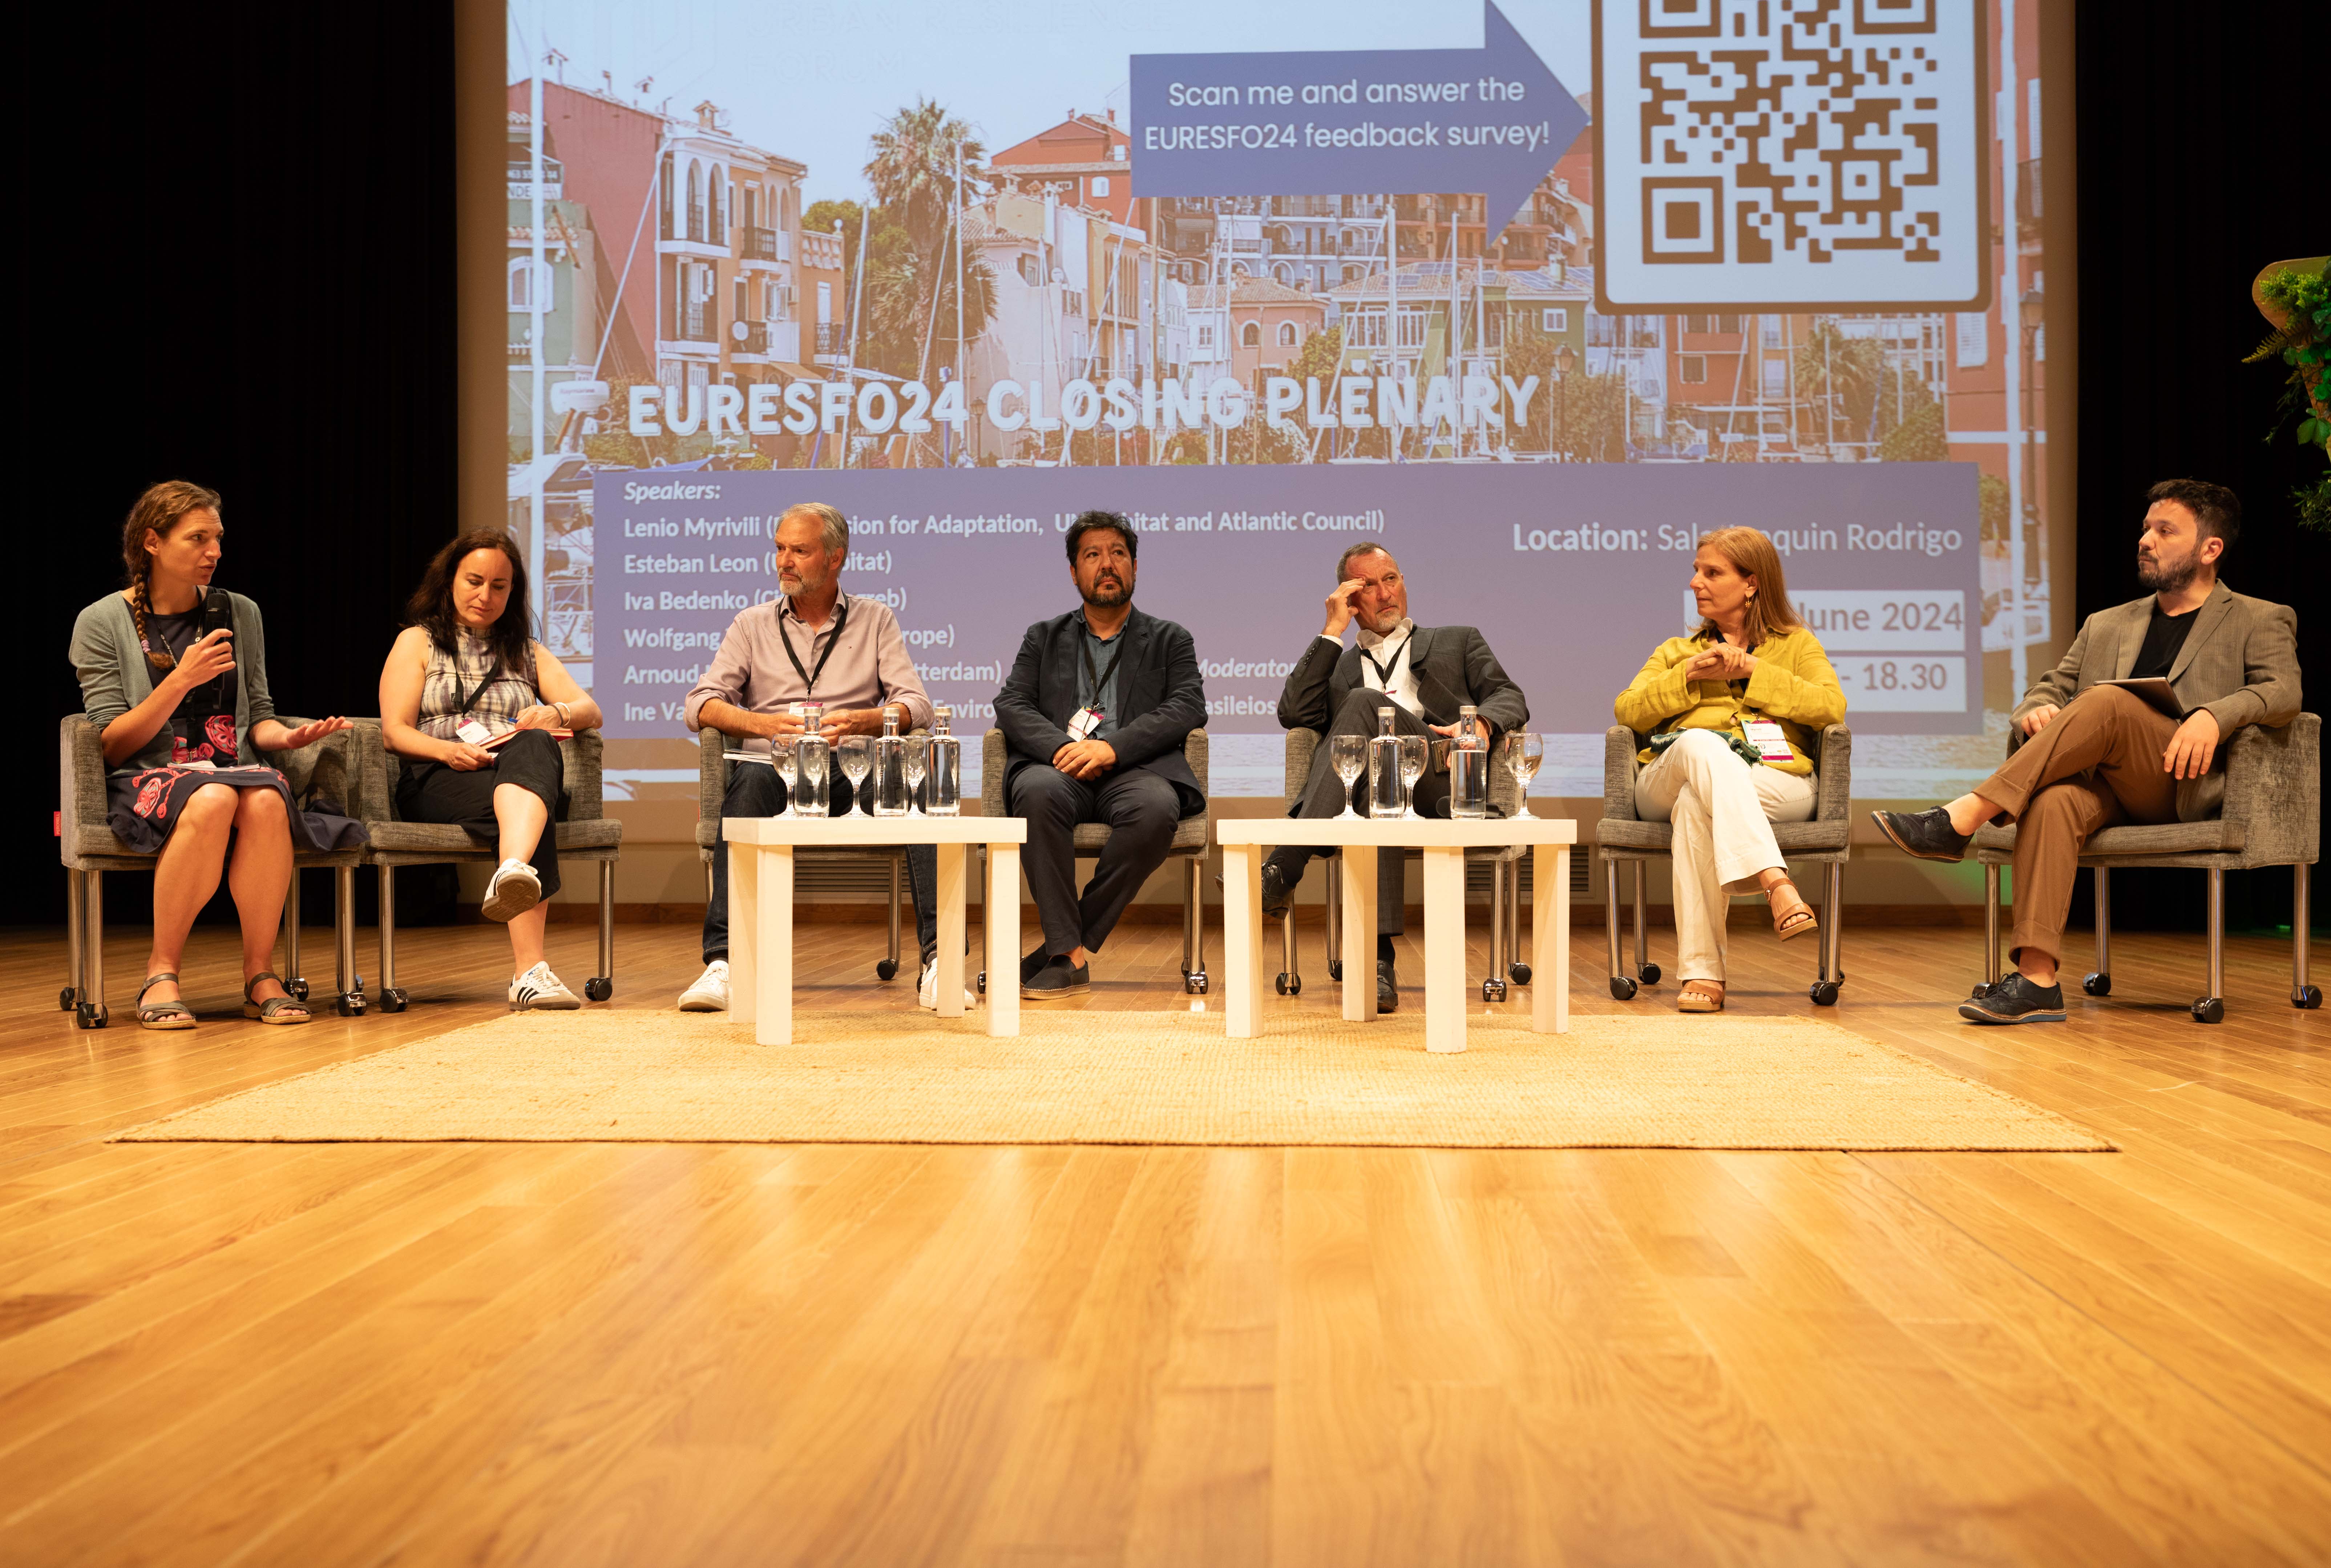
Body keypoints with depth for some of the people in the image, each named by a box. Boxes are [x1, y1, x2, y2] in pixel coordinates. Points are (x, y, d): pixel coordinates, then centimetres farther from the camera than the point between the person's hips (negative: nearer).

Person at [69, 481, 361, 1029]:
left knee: (266, 799, -35)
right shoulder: (102, 623, 4)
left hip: (233, 770, 3)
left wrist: (286, 737, -6)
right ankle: (162, 970, -23)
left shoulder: (239, 614, 14)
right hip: (146, 780, -3)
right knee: (213, 798, -38)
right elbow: (113, 746, -3)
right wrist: (181, 680, -15)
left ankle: (260, 974, -25)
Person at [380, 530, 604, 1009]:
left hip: (522, 771, 2)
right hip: (436, 782, -2)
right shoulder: (418, 642, 20)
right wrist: (449, 751, -16)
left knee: (535, 746, -39)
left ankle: (515, 872, -70)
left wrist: (555, 714, -11)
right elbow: (395, 733, 6)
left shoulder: (528, 653, 30)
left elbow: (591, 711, 14)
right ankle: (529, 969, -61)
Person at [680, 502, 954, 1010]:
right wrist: (764, 724, -12)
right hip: (776, 766, 0)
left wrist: (858, 722, -15)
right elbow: (700, 705, 8)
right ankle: (723, 963, -40)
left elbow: (916, 705, 7)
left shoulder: (875, 620, 19)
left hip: (853, 772, 0)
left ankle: (937, 961, -37)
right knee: (751, 781, -37)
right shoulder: (753, 625, 20)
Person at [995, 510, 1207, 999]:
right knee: (1039, 794, -36)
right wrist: (1061, 747, -12)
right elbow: (1011, 705, 10)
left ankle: (1067, 948, -25)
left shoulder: (1169, 640, 21)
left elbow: (1186, 708, 3)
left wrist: (1112, 748, -13)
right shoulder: (1044, 638, 25)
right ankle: (1071, 957, -33)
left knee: (1156, 808, -37)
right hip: (1058, 766, 1)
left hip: (1133, 769, -1)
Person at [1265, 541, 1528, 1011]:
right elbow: (1294, 715, 13)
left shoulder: (1458, 642, 32)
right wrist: (1332, 631, 15)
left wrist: (1482, 725, -11)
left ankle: (1281, 871, -42)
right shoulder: (1336, 667, 34)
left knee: (1364, 705, -30)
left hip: (1443, 785, -1)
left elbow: (1511, 699, 14)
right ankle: (1378, 958, -49)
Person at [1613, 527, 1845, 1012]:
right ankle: (1776, 883, -52)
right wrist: (1690, 675, -1)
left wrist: (1754, 672, -2)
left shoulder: (1797, 644, 26)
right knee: (1701, 743, -38)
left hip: (1775, 782, -1)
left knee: (1697, 804, -38)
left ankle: (1702, 970, -42)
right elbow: (1627, 711, 13)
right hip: (1669, 782, 1)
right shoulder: (1676, 651, 32)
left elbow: (1832, 705, 4)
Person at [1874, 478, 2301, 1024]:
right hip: (2104, 784, 3)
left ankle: (1961, 819, -38)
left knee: (2107, 702, -32)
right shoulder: (2105, 625, 29)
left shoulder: (2261, 622, 17)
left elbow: (2284, 691, -2)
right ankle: (2037, 980, -43)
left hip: (2184, 785, -3)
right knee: (2054, 801, -34)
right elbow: (2050, 688, 22)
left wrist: (2213, 715, -23)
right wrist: (2035, 711, -4)